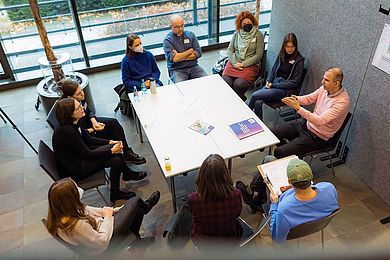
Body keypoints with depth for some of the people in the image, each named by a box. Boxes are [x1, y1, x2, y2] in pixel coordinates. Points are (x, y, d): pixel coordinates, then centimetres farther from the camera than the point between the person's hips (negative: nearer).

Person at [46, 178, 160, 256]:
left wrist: (109, 210, -2)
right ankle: (146, 206, 39)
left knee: (138, 211, 17)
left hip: (96, 228, 8)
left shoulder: (58, 213, -18)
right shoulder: (76, 225, -42)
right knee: (136, 201, 0)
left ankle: (135, 238, 46)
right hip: (103, 247, -7)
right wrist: (108, 217, -17)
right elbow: (102, 242, -28)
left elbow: (85, 210, 0)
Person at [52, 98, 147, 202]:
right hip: (73, 171, -8)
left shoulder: (73, 123, -3)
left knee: (116, 160, -4)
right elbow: (87, 155, -23)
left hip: (78, 157, 8)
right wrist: (112, 150, -17)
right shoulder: (67, 131, -29)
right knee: (116, 160, -15)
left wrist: (110, 142, 0)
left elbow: (88, 139, 10)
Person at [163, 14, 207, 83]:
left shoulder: (190, 34, 9)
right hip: (177, 70, -3)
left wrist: (180, 57, -9)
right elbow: (174, 58, -16)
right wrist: (190, 51, -4)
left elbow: (198, 53, 1)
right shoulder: (167, 40, -3)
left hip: (193, 67, 4)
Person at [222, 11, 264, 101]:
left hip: (250, 64, -3)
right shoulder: (237, 34, 12)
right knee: (225, 81, -23)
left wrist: (243, 64, -11)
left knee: (238, 84, -28)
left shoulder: (258, 35, 1)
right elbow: (230, 50, 9)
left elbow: (258, 55, -4)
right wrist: (234, 63, -8)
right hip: (234, 62, 3)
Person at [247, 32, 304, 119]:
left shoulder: (299, 60, -6)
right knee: (258, 103, -26)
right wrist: (268, 81, -2)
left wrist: (274, 85, -12)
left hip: (286, 90, -5)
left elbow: (294, 82, -9)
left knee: (254, 95, -21)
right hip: (274, 83, 5)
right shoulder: (281, 54, 11)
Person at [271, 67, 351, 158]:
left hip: (317, 136, -8)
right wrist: (296, 99, -21)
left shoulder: (343, 102, -28)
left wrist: (298, 108, -39)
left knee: (279, 152, -16)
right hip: (306, 123, 8)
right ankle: (289, 151, 25)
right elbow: (309, 98, 3)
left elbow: (320, 121, -34)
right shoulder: (325, 88, -5)